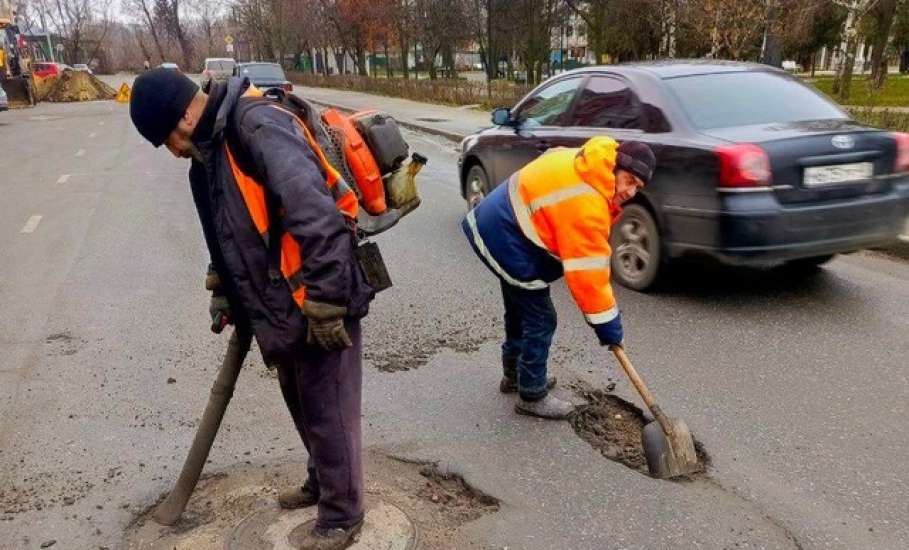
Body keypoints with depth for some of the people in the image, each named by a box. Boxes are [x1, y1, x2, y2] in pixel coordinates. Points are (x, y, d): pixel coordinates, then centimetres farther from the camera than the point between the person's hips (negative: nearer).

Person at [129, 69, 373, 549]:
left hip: (317, 303, -10)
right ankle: (321, 481, 45)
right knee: (302, 405, 24)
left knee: (328, 412, 5)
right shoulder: (214, 144, 11)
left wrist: (325, 305, -26)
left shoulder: (260, 128, -22)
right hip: (281, 306, 10)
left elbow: (319, 219, -30)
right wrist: (223, 292, 21)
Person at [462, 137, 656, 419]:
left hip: (496, 225, 11)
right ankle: (532, 396, 11)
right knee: (540, 319, -2)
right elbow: (586, 270, -27)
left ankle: (514, 374, 41)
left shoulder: (585, 163, 1)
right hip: (506, 240, -11)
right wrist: (607, 324, -18)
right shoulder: (587, 203, -28)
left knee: (520, 308, 24)